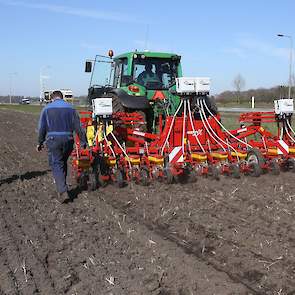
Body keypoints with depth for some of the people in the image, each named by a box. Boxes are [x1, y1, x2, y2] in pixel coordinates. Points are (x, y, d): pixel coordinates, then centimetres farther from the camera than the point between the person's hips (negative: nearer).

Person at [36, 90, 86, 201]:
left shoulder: (47, 109, 3)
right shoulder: (70, 108, 7)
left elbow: (42, 128, 2)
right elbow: (77, 127, 4)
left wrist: (40, 143, 12)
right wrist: (83, 141, 9)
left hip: (53, 140, -3)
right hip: (68, 140, 3)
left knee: (56, 165, -1)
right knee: (63, 163, 21)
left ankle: (63, 192, -11)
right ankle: (62, 185, 33)